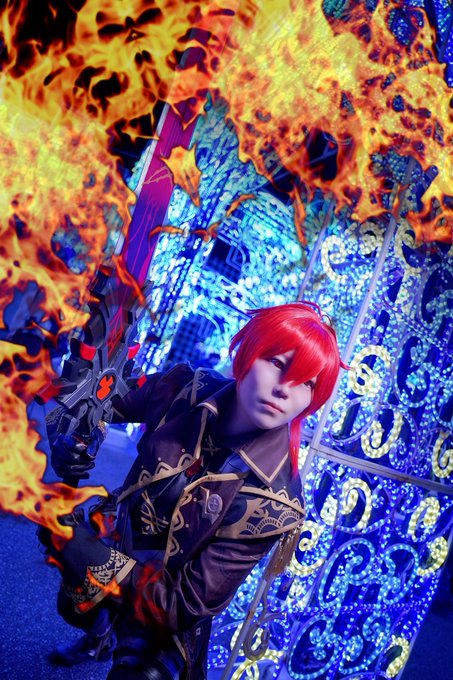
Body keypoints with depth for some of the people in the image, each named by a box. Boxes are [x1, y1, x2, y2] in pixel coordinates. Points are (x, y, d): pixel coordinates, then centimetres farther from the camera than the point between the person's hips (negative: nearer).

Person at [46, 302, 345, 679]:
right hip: (114, 540, 6)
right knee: (77, 609, 35)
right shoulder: (187, 388, -23)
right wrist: (76, 445, -22)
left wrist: (105, 564, -34)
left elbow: (190, 604, -27)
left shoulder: (273, 503, -32)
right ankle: (98, 637, 69)